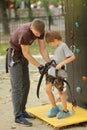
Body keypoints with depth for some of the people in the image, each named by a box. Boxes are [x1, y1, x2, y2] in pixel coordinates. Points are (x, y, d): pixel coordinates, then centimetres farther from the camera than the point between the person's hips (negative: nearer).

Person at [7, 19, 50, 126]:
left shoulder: (40, 30, -11)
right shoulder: (24, 33, -35)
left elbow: (43, 49, -8)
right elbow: (26, 54, -25)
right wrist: (39, 67, -21)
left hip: (22, 56, 8)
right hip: (14, 55, -8)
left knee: (25, 84, 8)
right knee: (17, 86, -11)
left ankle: (21, 110, 18)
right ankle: (18, 116, -8)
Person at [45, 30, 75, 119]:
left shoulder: (63, 46, -11)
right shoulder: (57, 47, 15)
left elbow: (72, 57, -19)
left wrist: (61, 63, -25)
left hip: (58, 72, -8)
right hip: (51, 71, 8)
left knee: (61, 91, 2)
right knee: (48, 89, 4)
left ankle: (65, 111, 17)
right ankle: (54, 108, 21)